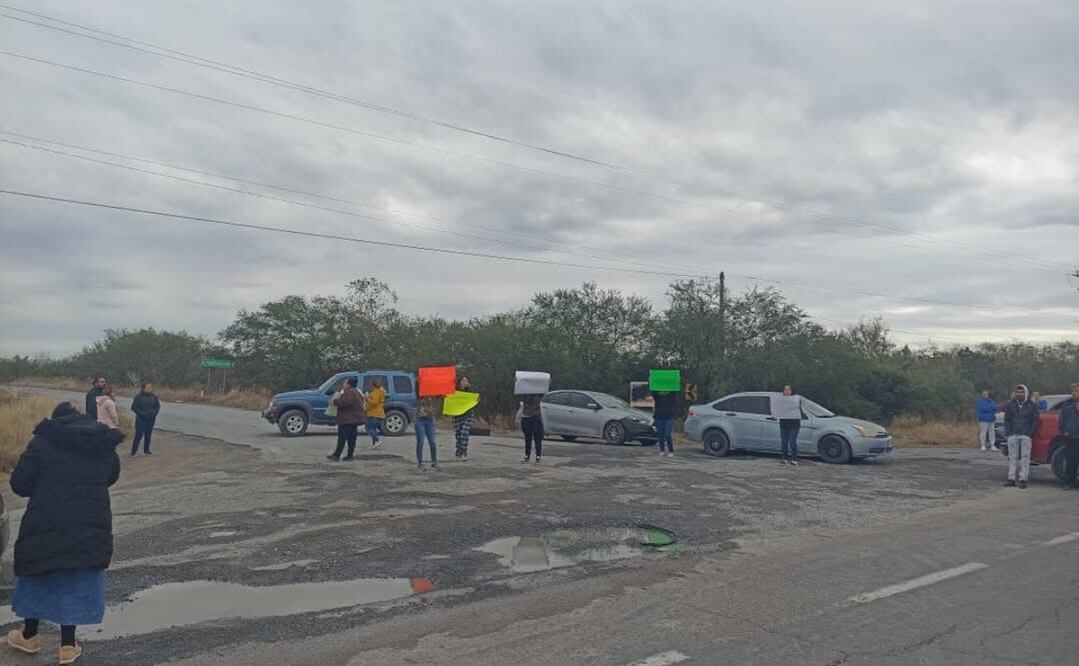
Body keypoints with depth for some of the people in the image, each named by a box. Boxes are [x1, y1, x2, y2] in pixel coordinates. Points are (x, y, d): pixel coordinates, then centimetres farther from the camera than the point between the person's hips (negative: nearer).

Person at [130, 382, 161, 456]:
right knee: (139, 435, -8)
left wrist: (154, 413, -5)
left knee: (148, 435, 10)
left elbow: (157, 406, 12)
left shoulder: (154, 397, 2)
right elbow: (133, 408, -6)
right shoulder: (138, 397, -9)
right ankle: (134, 451, 1)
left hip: (151, 419, 4)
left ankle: (146, 450, 20)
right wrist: (141, 413, -15)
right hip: (141, 419, -4)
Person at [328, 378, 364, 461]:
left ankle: (337, 455, -7)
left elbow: (345, 402, -27)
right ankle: (350, 455, 10)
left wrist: (335, 401, -11)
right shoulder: (356, 392, 19)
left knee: (342, 437, -8)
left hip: (347, 419, -10)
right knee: (351, 437, 9)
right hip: (354, 419, 10)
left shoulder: (349, 393, -16)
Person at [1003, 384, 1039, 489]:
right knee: (1012, 457, 4)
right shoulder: (1011, 405, 10)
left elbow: (1035, 421, 3)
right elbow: (1007, 420, 11)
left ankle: (1023, 479, -2)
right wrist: (1008, 432, 0)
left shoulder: (1032, 406, 5)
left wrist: (1029, 433, -6)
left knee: (1025, 457, -4)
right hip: (1013, 436, 2)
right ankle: (1011, 478, 7)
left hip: (1026, 436, -2)